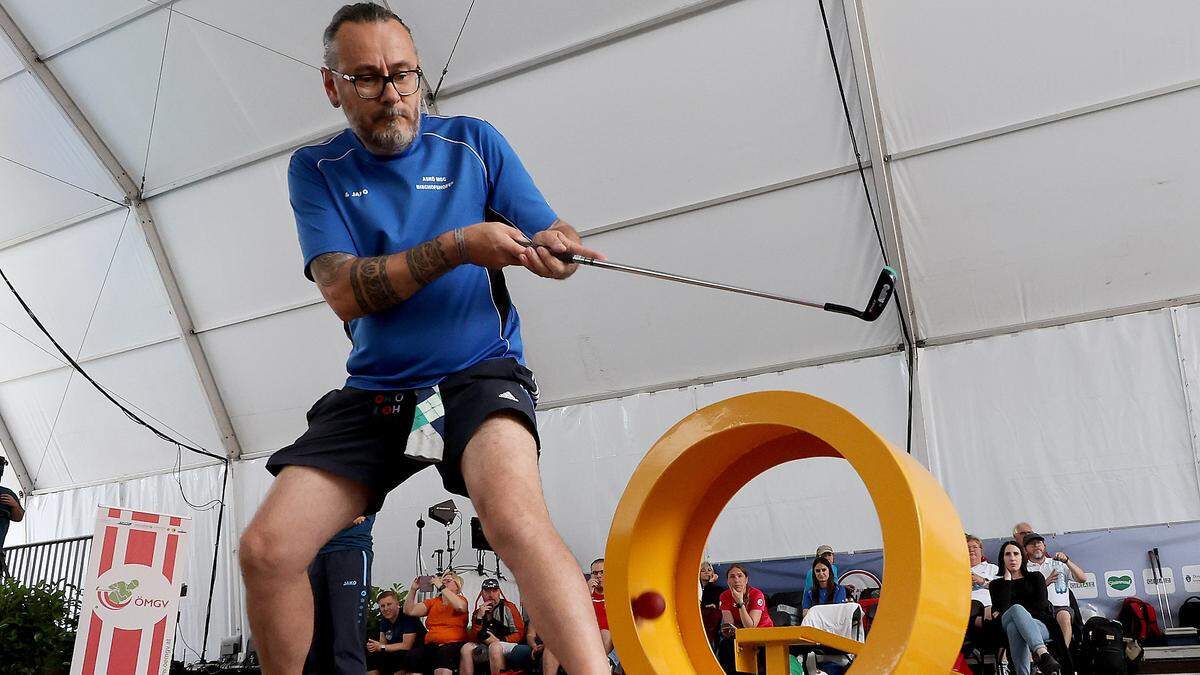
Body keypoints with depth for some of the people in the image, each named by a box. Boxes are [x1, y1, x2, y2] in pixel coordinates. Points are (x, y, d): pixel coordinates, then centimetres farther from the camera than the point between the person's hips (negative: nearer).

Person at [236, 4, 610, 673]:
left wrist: (557, 247, -24)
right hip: (374, 392, 3)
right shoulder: (317, 169, 4)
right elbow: (343, 291, -10)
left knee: (515, 517, -32)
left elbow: (550, 236, 1)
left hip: (479, 374, -2)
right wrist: (459, 247, -23)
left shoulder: (474, 141, 5)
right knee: (266, 550, -4)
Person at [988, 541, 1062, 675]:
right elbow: (1002, 608, -1)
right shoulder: (996, 584, 20)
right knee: (1017, 609, -38)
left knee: (1014, 627, -38)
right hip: (1007, 625, 0)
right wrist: (1007, 580, 5)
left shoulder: (1035, 577, 20)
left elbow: (1041, 605, 3)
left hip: (1040, 625, 0)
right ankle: (1044, 656, -59)